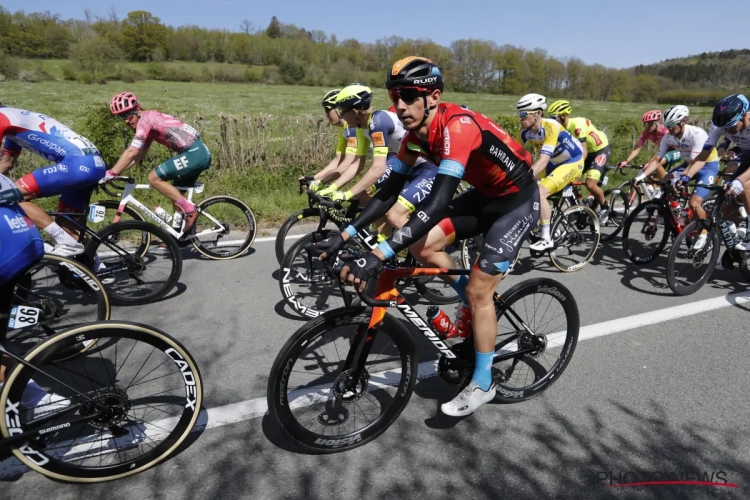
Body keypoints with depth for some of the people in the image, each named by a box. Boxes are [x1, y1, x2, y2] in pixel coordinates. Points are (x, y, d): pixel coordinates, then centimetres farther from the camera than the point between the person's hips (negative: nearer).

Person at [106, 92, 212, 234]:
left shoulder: (145, 119, -8)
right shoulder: (149, 120, 21)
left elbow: (131, 152, -15)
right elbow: (139, 154, 23)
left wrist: (111, 173, -11)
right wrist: (116, 171, 15)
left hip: (194, 153, -10)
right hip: (200, 152, 10)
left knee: (154, 178, -8)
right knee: (176, 196, 16)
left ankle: (190, 210, -7)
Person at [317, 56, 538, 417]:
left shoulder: (457, 127, -33)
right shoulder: (416, 134, -7)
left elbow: (437, 204, -44)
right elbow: (390, 191, -5)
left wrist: (377, 256, -49)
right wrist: (345, 235, -12)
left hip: (518, 199, -7)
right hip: (484, 195, 8)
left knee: (479, 290, -9)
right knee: (421, 246, -7)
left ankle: (483, 383, 11)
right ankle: (474, 302, 19)